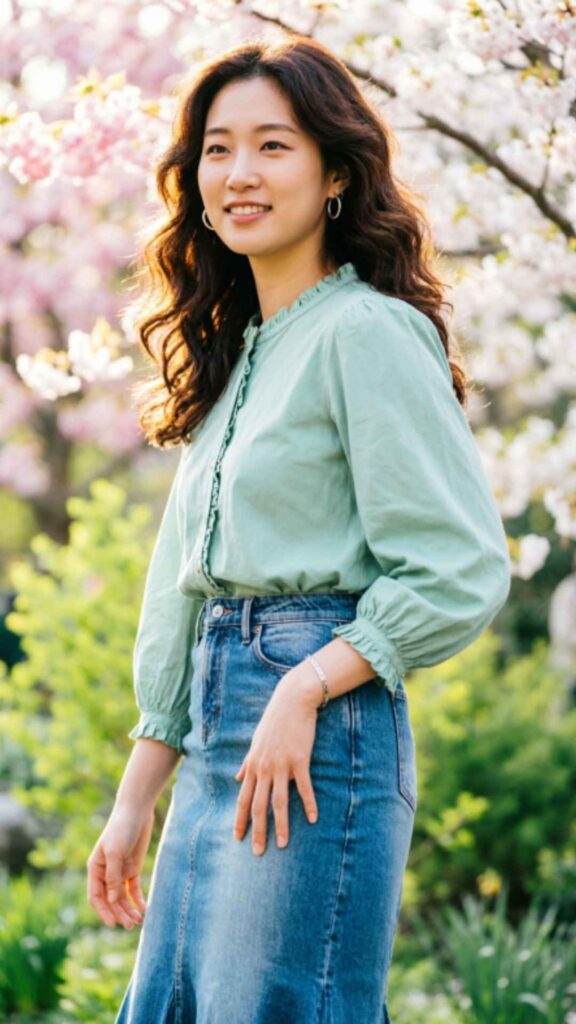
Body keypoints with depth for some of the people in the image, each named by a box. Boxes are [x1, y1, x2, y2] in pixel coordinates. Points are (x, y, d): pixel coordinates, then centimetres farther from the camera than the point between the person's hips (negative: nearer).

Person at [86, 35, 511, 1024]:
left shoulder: (367, 333, -7)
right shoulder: (235, 355, 18)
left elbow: (461, 574, -13)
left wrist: (303, 688, -18)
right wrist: (134, 802, 18)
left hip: (325, 731, -9)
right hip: (220, 751, 9)